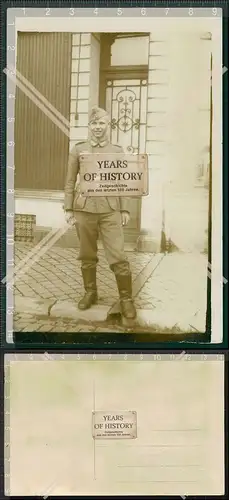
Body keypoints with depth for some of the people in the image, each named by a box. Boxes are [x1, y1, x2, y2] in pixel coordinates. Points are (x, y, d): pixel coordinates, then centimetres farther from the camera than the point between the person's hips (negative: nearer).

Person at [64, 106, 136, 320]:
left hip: (110, 210, -1)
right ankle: (90, 292, 27)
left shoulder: (117, 151, 8)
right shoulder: (77, 150, 7)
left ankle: (126, 298, 7)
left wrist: (125, 209, 3)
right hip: (84, 209, 1)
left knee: (118, 257, -5)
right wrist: (69, 208, 3)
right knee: (87, 256, 10)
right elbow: (70, 181, 7)